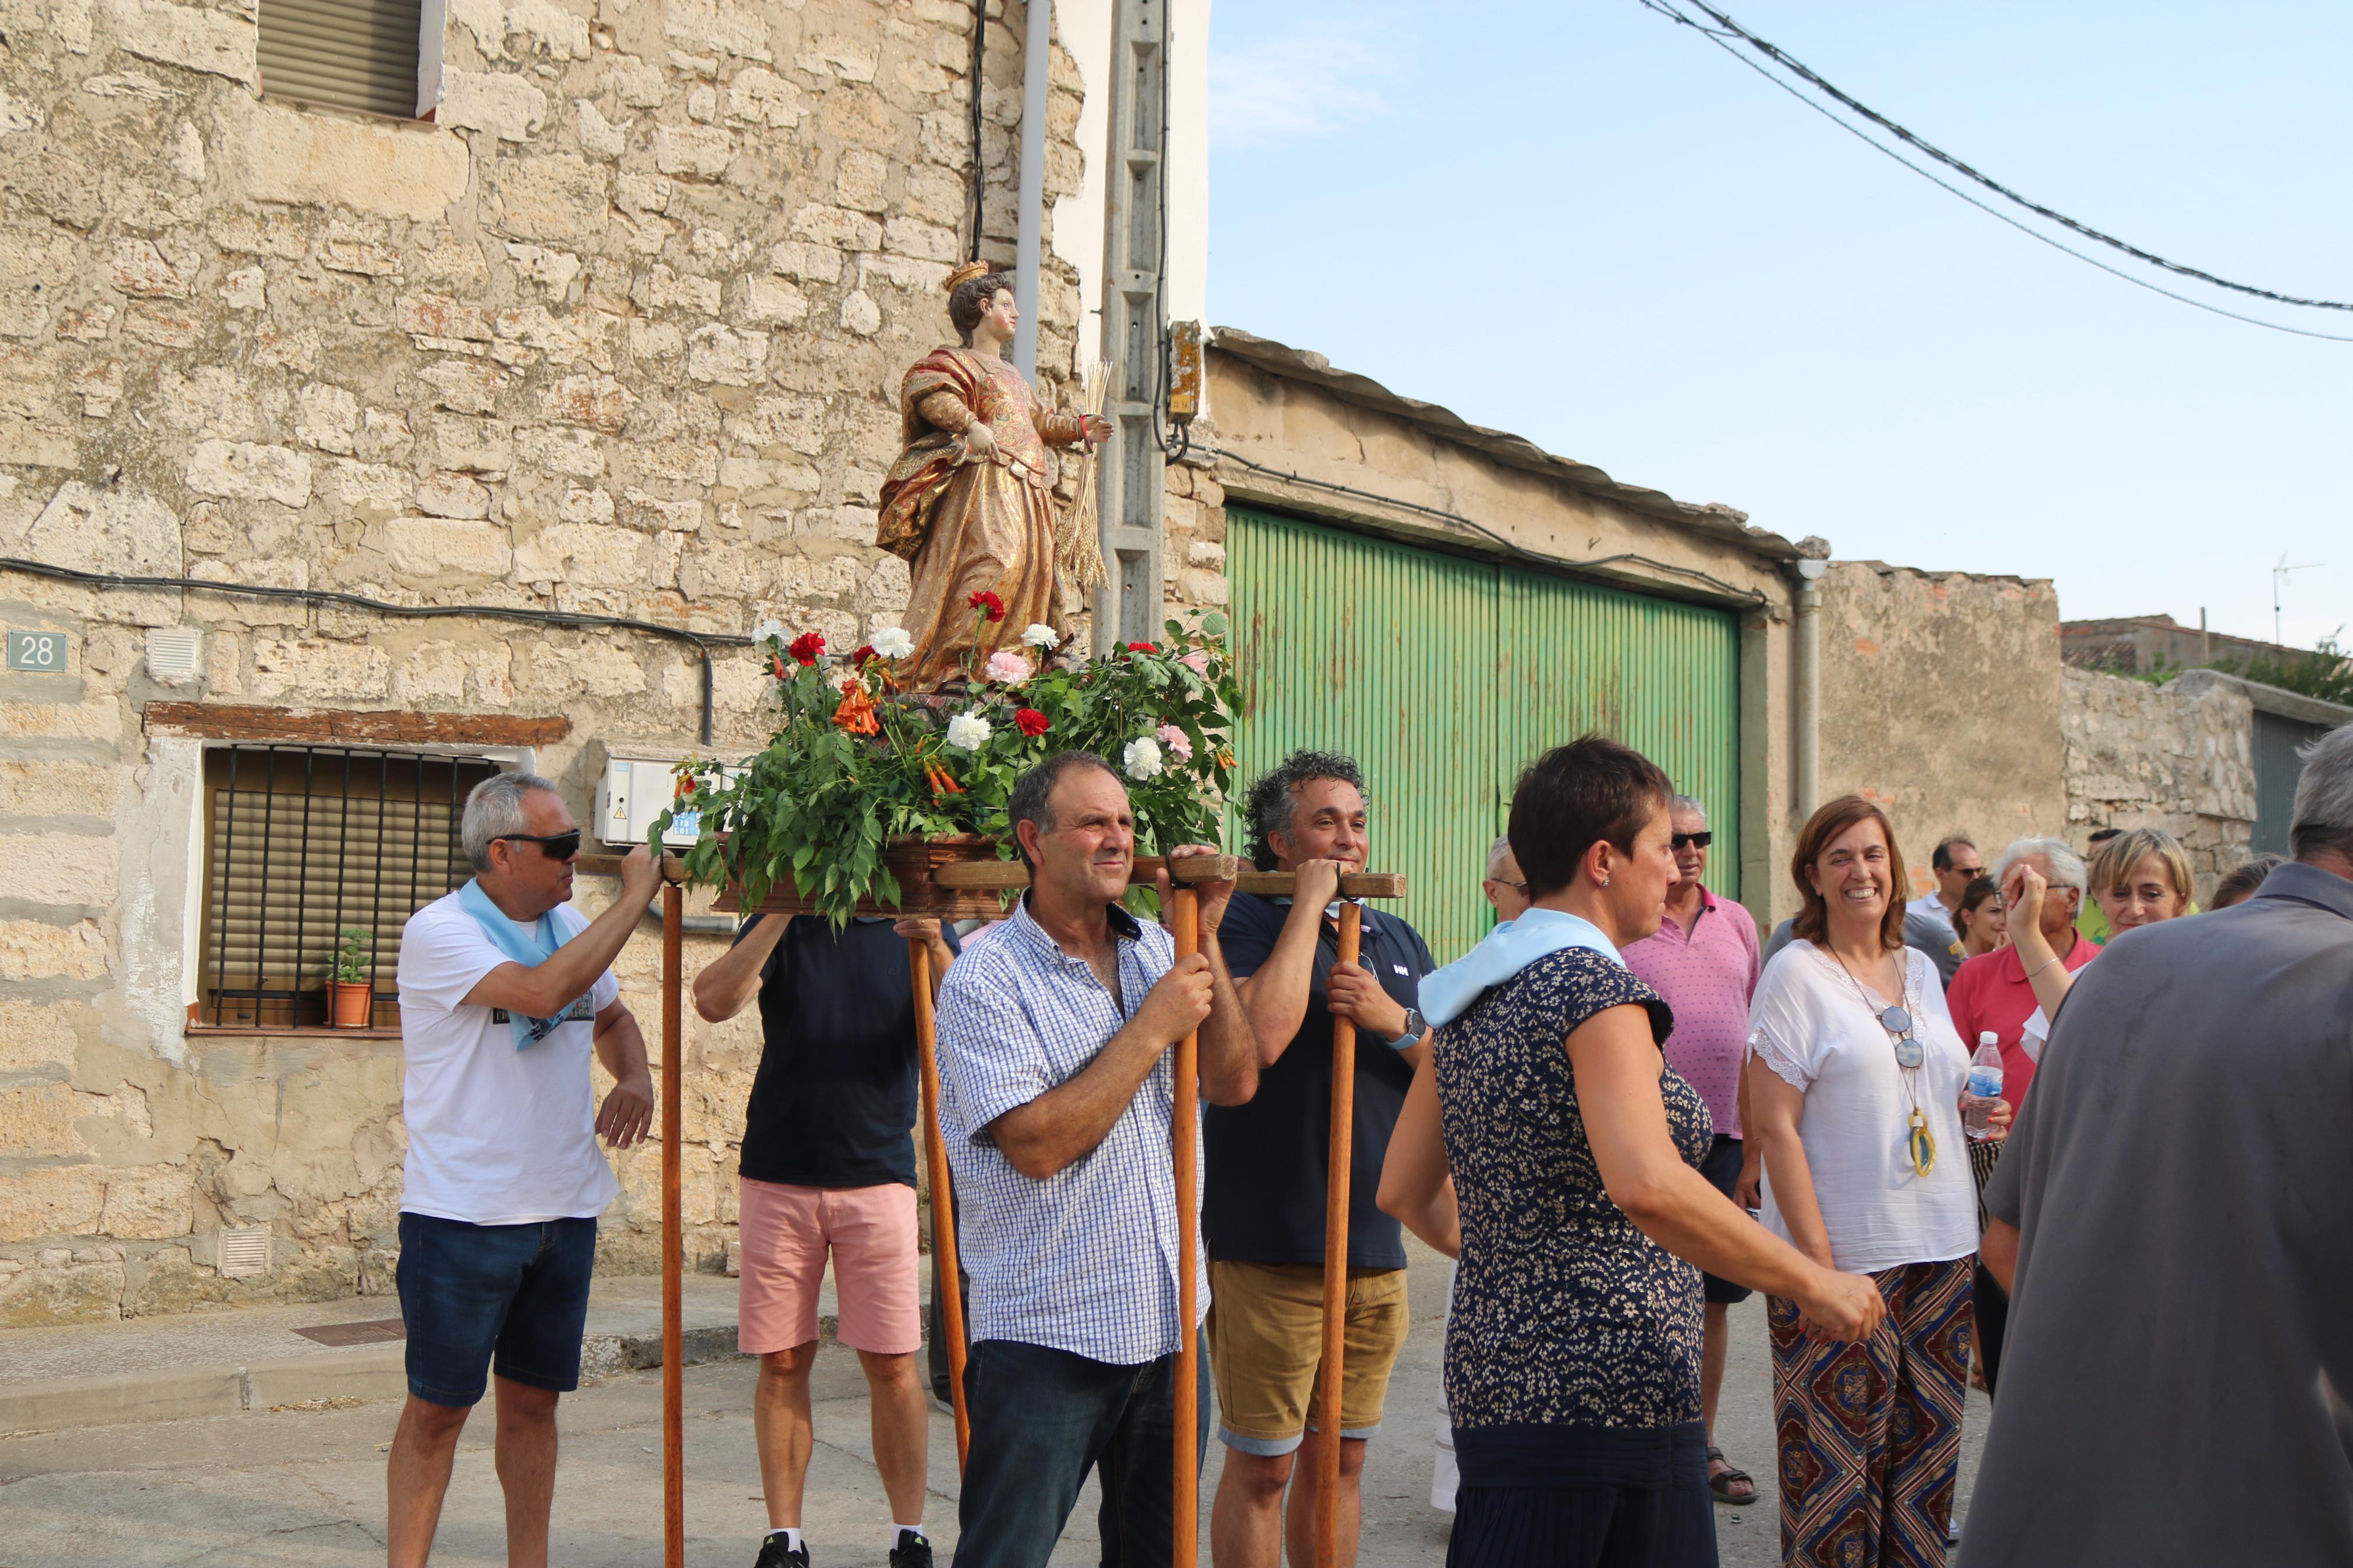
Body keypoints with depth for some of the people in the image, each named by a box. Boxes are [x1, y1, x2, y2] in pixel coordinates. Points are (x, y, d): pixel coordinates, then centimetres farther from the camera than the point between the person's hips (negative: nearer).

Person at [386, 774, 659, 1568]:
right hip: (462, 1212, -6)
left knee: (533, 1400, 14)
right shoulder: (439, 930, -12)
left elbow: (610, 1017, 24)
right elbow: (541, 992, -28)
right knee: (437, 1407, 2)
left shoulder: (571, 925, 9)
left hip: (564, 1207, 6)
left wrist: (635, 1078, 2)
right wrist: (633, 900, -21)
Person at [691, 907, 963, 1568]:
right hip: (778, 1176, 0)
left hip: (878, 1175, 0)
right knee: (782, 1362, 5)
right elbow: (714, 1001, -13)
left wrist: (936, 951, -23)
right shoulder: (781, 924, 4)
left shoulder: (917, 927, 6)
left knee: (892, 1363, 0)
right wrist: (783, 913, -21)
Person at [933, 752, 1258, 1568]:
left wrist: (1204, 938, -6)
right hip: (1045, 1337, -6)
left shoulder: (1157, 952, 9)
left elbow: (1235, 1083, 1)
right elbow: (1040, 1143, -20)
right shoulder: (987, 975, -11)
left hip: (1170, 1319, 6)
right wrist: (1153, 1027, -16)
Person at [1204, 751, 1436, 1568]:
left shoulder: (1399, 941, 13)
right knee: (1262, 1466, 1)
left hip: (1376, 1246, 6)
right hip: (1269, 1247, -6)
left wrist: (1396, 1022, -10)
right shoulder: (1247, 922, -6)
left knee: (1339, 1458, 16)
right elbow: (1262, 1038, -26)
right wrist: (1309, 904, -17)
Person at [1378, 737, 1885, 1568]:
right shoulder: (1593, 983, -15)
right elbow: (1647, 1184, -29)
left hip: (1493, 1370, 9)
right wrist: (1814, 1284, -20)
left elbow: (1405, 1191, 17)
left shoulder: (1471, 999, 11)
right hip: (1605, 1391, -9)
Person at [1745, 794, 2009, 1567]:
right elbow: (1773, 1125, -12)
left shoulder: (1920, 969, 13)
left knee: (1925, 1446, 12)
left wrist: (1973, 1110, 3)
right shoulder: (1796, 971, -6)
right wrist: (1818, 1261, -17)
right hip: (1846, 1250, -6)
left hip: (1940, 1244, 6)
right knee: (1838, 1456, -1)